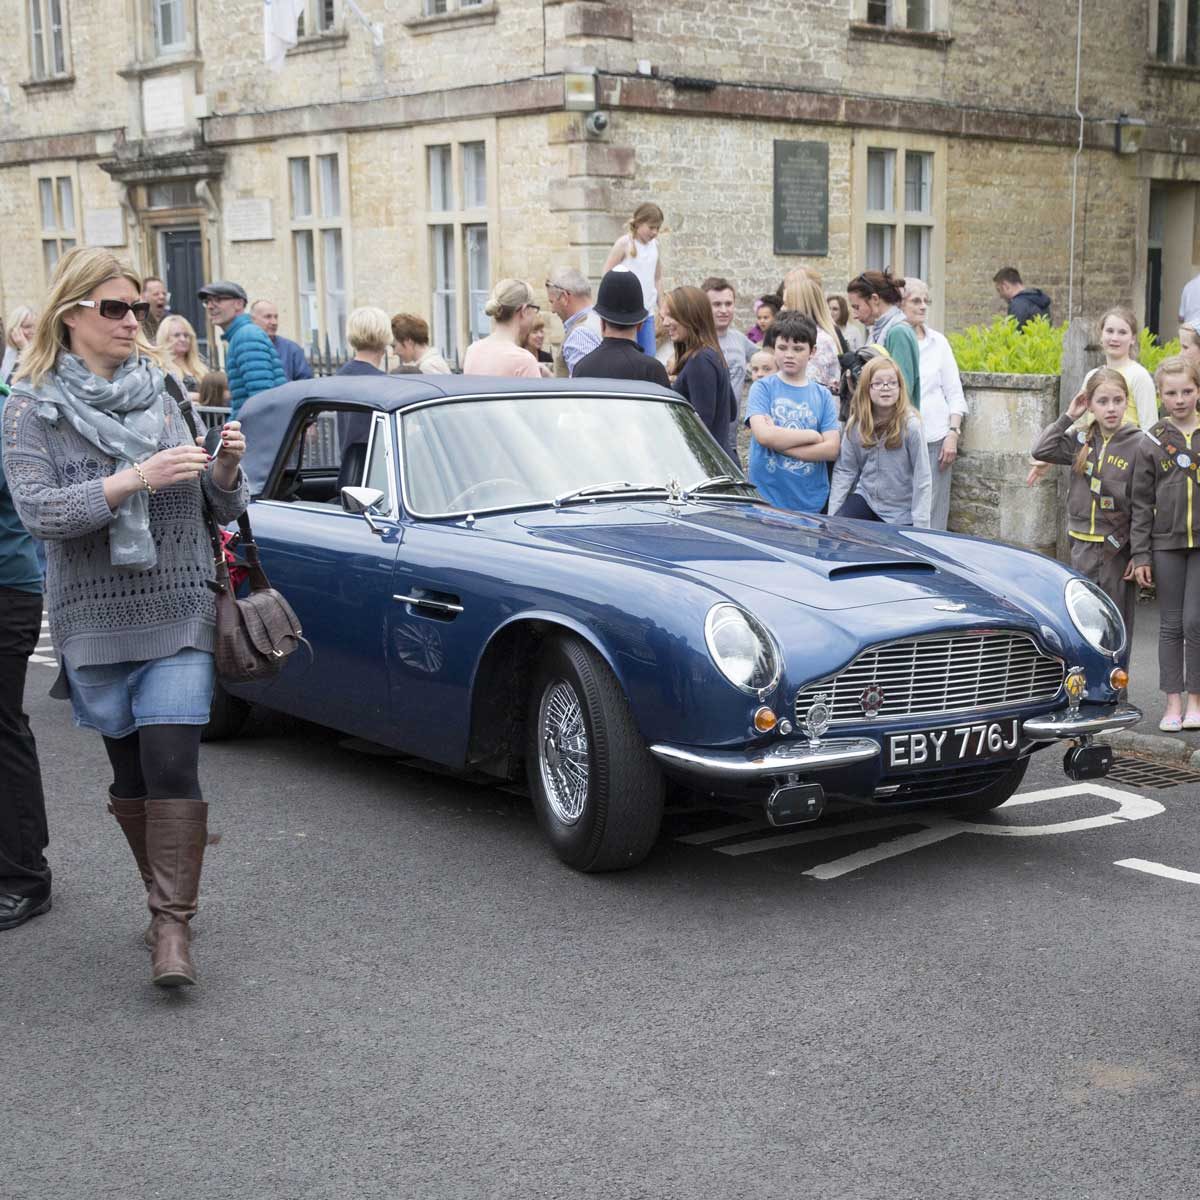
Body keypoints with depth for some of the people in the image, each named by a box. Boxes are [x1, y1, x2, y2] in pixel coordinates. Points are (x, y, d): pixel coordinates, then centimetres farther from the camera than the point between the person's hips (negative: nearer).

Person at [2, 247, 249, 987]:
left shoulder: (162, 395, 6)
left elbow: (221, 510, 9)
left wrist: (226, 468, -12)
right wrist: (135, 478, -24)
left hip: (181, 614, 1)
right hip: (96, 617, 0)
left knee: (172, 766, -11)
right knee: (132, 774, 9)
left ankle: (174, 926, -7)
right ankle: (168, 900, 27)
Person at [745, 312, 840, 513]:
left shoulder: (822, 395, 8)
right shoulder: (762, 388, 2)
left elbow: (831, 449, -3)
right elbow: (763, 435, -14)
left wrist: (779, 441, -10)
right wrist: (813, 436, -6)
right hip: (766, 498, -2)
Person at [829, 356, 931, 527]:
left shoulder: (910, 425, -17)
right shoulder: (856, 424, -4)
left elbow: (921, 479, -15)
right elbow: (844, 470, -1)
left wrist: (920, 525, -17)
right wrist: (832, 514, -7)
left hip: (900, 513, -3)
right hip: (865, 498, 3)